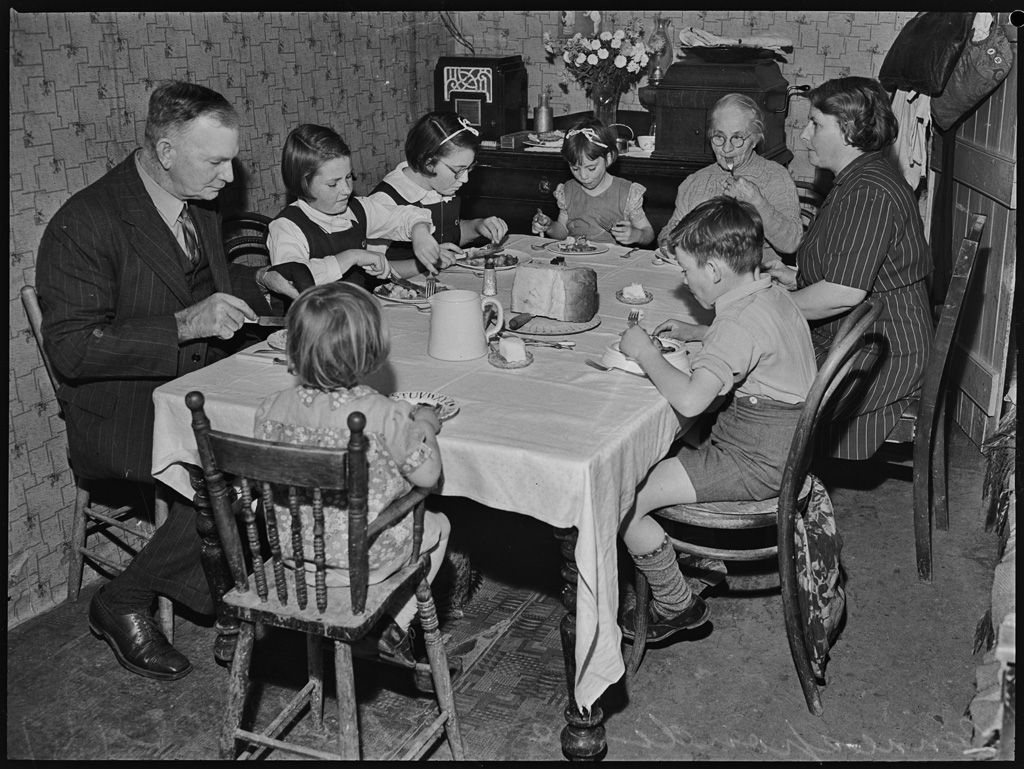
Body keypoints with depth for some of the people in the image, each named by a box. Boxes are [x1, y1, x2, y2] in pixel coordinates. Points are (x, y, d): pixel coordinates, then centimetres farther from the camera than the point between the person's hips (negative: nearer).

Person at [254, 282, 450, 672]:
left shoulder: (271, 408, -12)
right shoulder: (387, 415, -24)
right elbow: (426, 474, -13)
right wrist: (425, 425, 5)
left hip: (293, 550, 5)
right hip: (365, 558, -4)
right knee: (437, 525, 24)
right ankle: (396, 629, 20)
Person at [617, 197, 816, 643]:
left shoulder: (741, 323, -27)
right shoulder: (770, 293, 5)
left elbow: (689, 400, -38)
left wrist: (644, 352, -22)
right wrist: (696, 334, 15)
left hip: (754, 464, -10)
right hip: (777, 447, 11)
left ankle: (676, 606, 9)